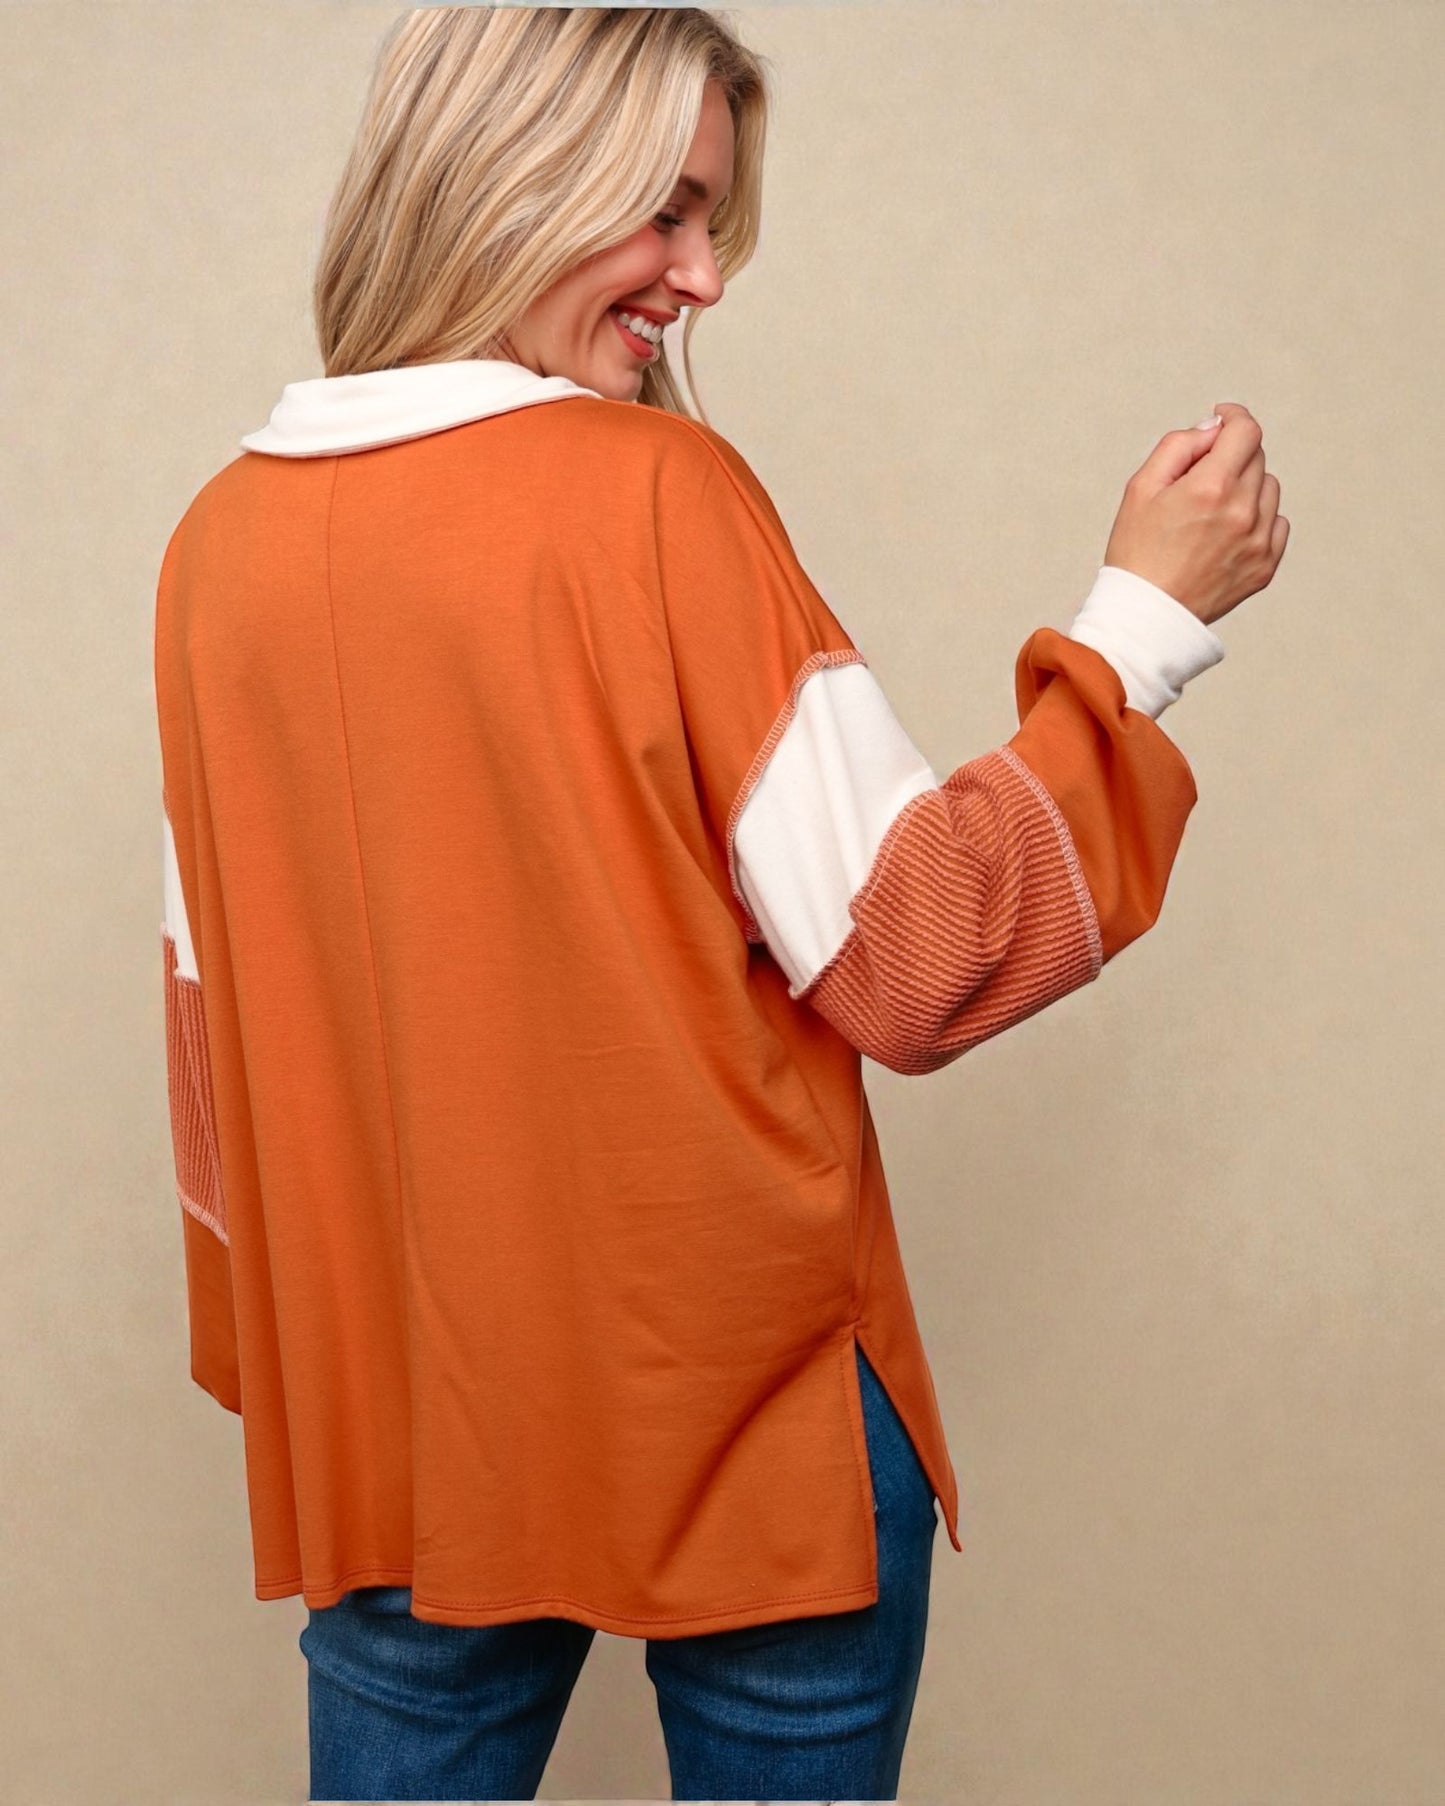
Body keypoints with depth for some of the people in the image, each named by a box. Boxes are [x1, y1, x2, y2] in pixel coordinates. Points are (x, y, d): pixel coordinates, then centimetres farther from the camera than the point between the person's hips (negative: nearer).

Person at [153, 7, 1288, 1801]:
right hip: (742, 1409, -4)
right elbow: (913, 960, -15)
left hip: (382, 1429, 5)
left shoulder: (218, 542, 0)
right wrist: (1146, 616, -6)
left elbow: (214, 1017, 7)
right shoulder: (655, 493, -16)